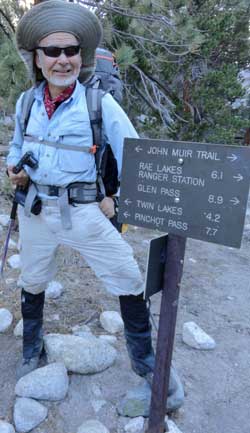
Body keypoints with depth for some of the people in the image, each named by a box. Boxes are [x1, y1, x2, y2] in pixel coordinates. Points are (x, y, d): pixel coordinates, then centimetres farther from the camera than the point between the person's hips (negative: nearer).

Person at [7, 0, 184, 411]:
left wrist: (117, 196, -15)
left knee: (130, 281, -1)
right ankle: (31, 348, 49)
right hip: (35, 210, 4)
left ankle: (144, 360, 24)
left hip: (84, 211, -3)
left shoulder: (100, 103, -11)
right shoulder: (26, 103, 2)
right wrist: (14, 169, -2)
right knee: (32, 282, 20)